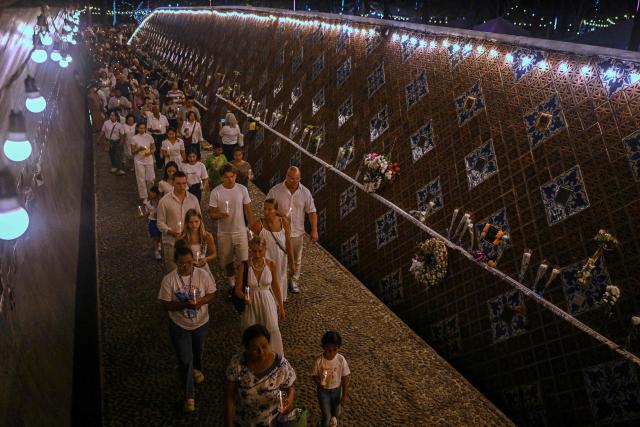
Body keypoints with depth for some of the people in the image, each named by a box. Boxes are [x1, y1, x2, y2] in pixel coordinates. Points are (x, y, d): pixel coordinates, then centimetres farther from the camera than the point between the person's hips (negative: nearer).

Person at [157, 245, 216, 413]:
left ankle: (197, 369, 62)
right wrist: (184, 304, -32)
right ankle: (189, 396, 20)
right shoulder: (169, 279, -21)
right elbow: (166, 305, -16)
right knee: (185, 360, 2)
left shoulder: (203, 275, -18)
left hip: (200, 323, 2)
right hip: (179, 326, -2)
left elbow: (211, 295, -7)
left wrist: (201, 301, -29)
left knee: (198, 351, 28)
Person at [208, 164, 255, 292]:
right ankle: (232, 283, 34)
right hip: (224, 233, 0)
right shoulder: (216, 192, -10)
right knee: (227, 261, 14)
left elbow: (248, 210, 3)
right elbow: (211, 214, -7)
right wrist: (221, 215, -30)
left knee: (244, 260, -2)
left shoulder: (242, 189, -6)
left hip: (240, 231, 0)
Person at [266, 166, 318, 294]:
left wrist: (314, 230, -6)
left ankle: (294, 282, 32)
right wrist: (278, 214, -22)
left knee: (296, 260, 15)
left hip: (297, 232, 2)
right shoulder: (275, 190, -9)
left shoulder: (305, 192, -4)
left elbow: (312, 212, -1)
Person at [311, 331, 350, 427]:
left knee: (337, 413, 23)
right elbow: (314, 375, -10)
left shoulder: (341, 360, -22)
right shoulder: (319, 360, -25)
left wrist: (344, 395, -6)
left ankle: (334, 419, 59)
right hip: (323, 391, -2)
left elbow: (345, 378, -11)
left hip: (337, 390, 2)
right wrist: (319, 382, -32)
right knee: (326, 416, 7)